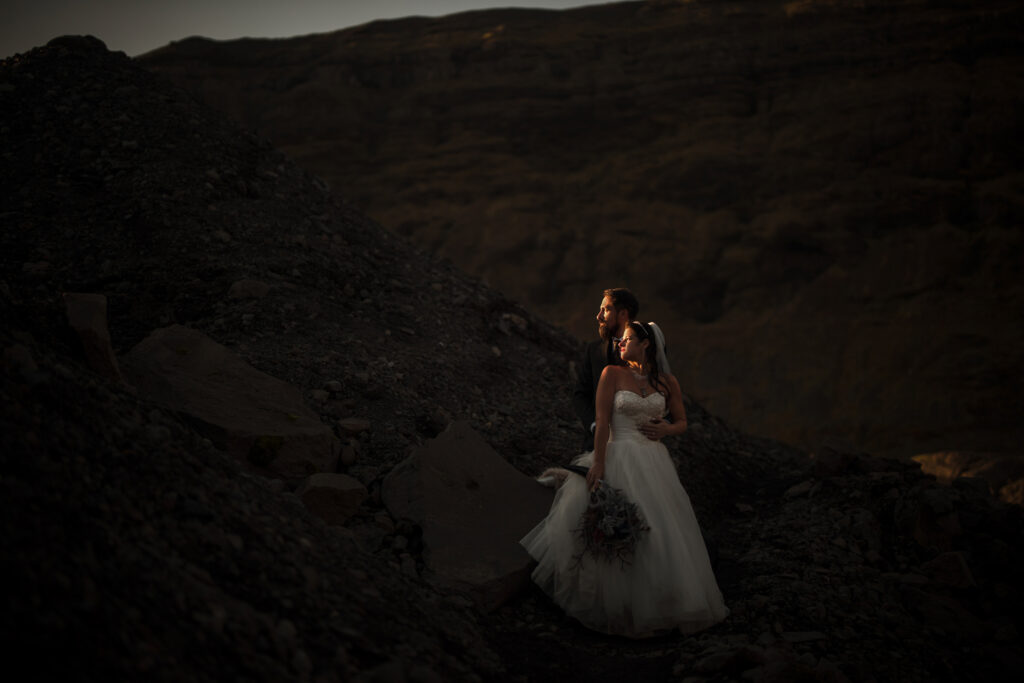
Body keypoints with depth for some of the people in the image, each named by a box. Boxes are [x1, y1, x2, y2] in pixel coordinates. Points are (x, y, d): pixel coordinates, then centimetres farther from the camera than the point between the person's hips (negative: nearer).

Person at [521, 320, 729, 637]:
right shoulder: (613, 373, 0)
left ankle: (659, 603, 18)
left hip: (654, 462, 3)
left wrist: (666, 429, -6)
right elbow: (602, 420, -6)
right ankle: (621, 606, 9)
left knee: (660, 533, 3)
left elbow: (681, 422, 18)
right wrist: (598, 463, -14)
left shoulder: (667, 382, 8)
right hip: (621, 459, -3)